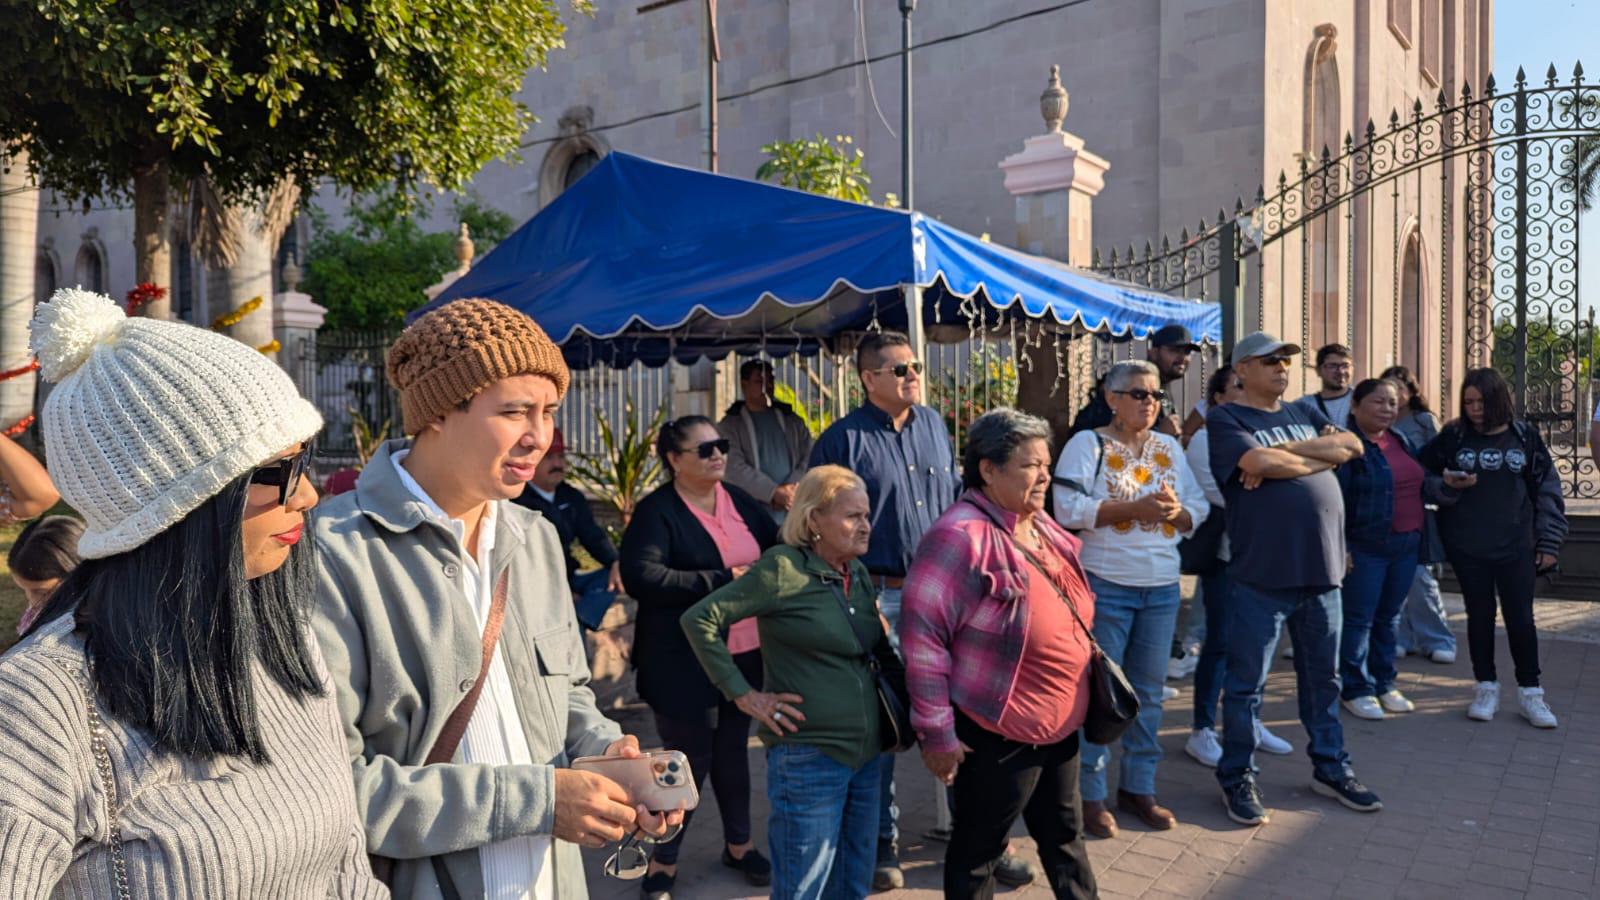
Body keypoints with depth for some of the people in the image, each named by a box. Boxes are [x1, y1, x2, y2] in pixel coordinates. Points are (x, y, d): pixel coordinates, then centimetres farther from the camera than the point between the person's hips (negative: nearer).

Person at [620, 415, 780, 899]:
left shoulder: (740, 501, 6)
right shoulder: (657, 511, -13)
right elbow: (640, 577, -27)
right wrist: (722, 581, -23)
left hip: (745, 654, 6)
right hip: (685, 662, -6)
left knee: (732, 750, 20)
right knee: (690, 760, 4)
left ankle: (738, 845, 39)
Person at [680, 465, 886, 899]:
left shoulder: (858, 574, 8)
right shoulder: (782, 569, -14)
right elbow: (699, 619, -16)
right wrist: (743, 695, -14)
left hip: (866, 753, 7)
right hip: (808, 755, -7)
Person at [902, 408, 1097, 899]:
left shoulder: (1044, 528, 6)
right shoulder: (962, 536, -22)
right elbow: (922, 635, -24)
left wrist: (1080, 699, 18)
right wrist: (936, 732, -21)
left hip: (1060, 725, 8)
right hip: (997, 733, -8)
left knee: (1065, 835, 24)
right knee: (978, 850, 11)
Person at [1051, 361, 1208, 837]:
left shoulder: (1170, 448, 12)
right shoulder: (1088, 444, -6)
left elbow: (1198, 508, 10)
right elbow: (1069, 510, -18)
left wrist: (1176, 511, -12)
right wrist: (1136, 508, -22)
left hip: (1162, 588, 6)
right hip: (1105, 586, -5)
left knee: (1149, 690, 13)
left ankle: (1138, 787, 27)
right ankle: (1090, 794, 14)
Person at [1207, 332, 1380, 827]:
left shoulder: (1303, 414, 16)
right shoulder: (1225, 418, -3)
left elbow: (1353, 445, 1)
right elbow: (1259, 462, -20)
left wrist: (1284, 454, -11)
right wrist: (1321, 456, -3)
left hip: (1321, 567, 6)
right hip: (1262, 572, -6)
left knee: (1323, 677, 17)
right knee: (1246, 682, 2)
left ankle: (1330, 768, 33)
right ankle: (1237, 778, 16)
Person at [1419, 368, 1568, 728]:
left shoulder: (1525, 437, 1)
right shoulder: (1453, 436, 0)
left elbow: (1547, 491, 4)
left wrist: (1549, 542, 0)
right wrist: (1445, 483, -17)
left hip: (1516, 546, 0)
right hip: (1467, 546, 0)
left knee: (1521, 618, 3)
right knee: (1479, 615, 9)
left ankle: (1530, 693, 18)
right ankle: (1486, 688, 22)